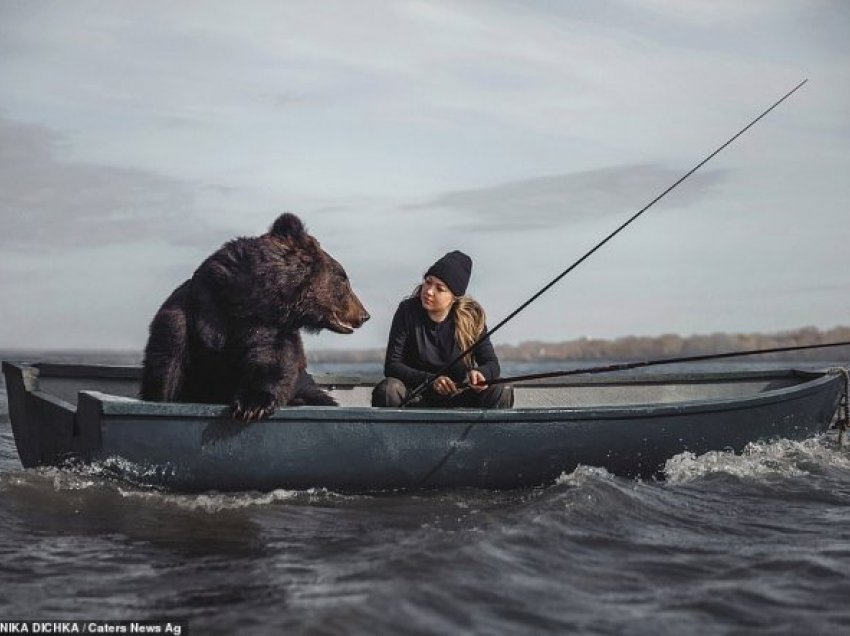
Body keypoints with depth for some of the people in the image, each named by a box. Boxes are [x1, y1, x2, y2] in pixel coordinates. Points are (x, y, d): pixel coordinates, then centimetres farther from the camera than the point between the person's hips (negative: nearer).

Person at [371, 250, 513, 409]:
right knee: (388, 389, -32)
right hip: (416, 399, -1)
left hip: (458, 399, 1)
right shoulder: (408, 311, -10)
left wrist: (479, 373, -31)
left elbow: (492, 364, -6)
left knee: (501, 391, -24)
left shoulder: (472, 317, -6)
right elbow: (391, 366, -13)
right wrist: (430, 380, -29)